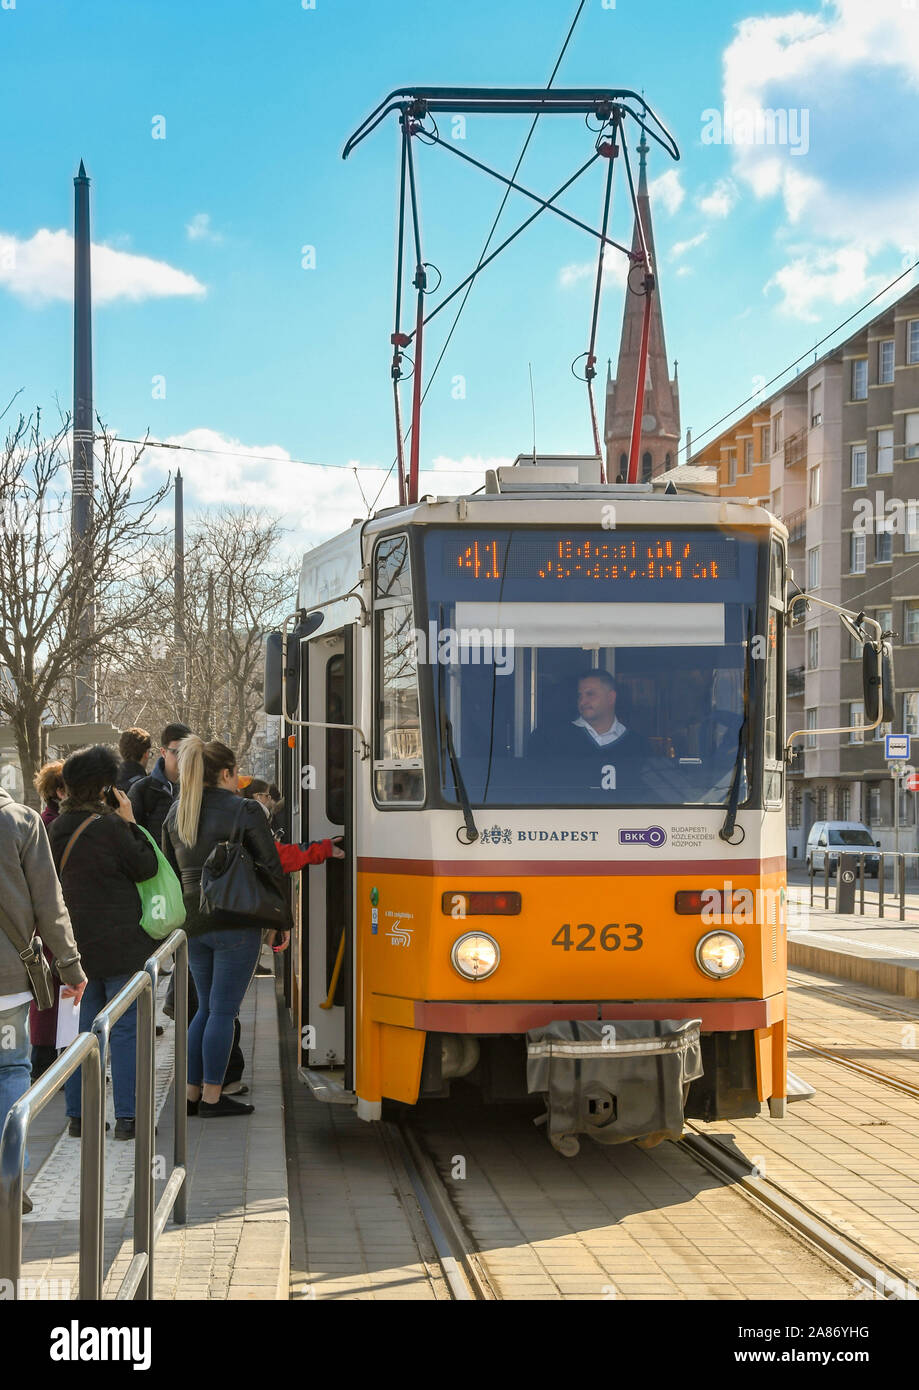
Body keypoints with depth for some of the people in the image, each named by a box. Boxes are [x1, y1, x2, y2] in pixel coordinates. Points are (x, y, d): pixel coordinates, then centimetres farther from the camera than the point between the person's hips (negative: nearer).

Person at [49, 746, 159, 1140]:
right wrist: (130, 823, -3)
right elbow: (146, 867, -8)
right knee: (126, 1029, -2)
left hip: (79, 942, 7)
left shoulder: (58, 829, 6)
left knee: (87, 1029, 13)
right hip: (120, 943, -7)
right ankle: (126, 1116, -2)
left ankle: (79, 1114, 14)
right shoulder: (109, 825, -15)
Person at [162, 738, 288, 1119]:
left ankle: (192, 1094, 16)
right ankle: (212, 1097, 2)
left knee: (207, 1008, 16)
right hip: (237, 922, -6)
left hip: (192, 920, 6)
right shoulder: (243, 811, -8)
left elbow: (171, 870, 15)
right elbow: (272, 867, -6)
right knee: (223, 1010, 0)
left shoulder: (176, 814, 9)